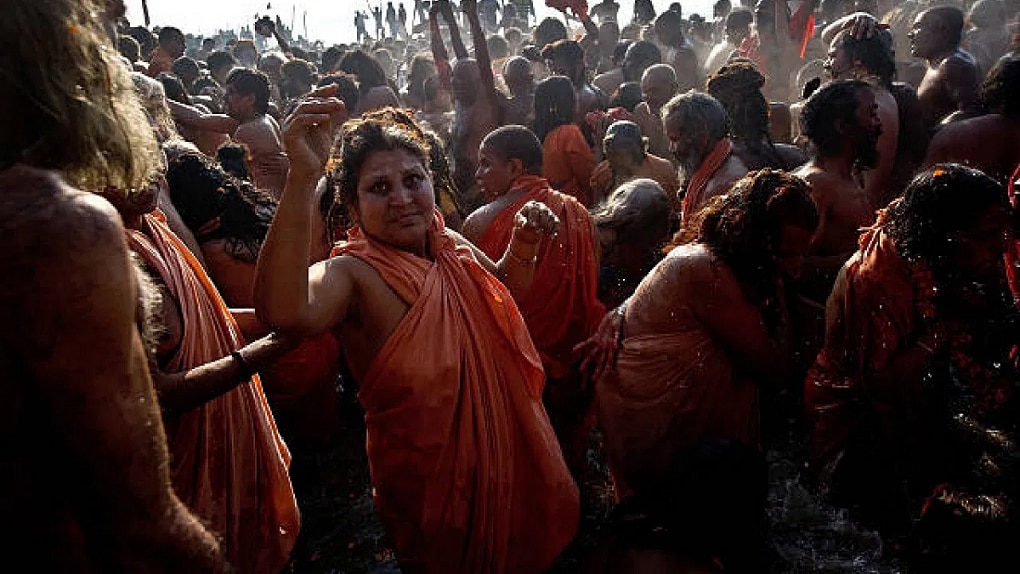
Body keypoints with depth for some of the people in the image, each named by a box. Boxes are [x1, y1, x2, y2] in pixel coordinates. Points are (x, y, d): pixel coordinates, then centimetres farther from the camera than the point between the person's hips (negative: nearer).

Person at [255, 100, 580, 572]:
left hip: (507, 456, 6)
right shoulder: (353, 275, -25)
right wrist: (302, 178, -55)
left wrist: (523, 248, -6)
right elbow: (284, 312, -48)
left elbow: (505, 295, 14)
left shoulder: (451, 246, -5)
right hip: (431, 479, -6)